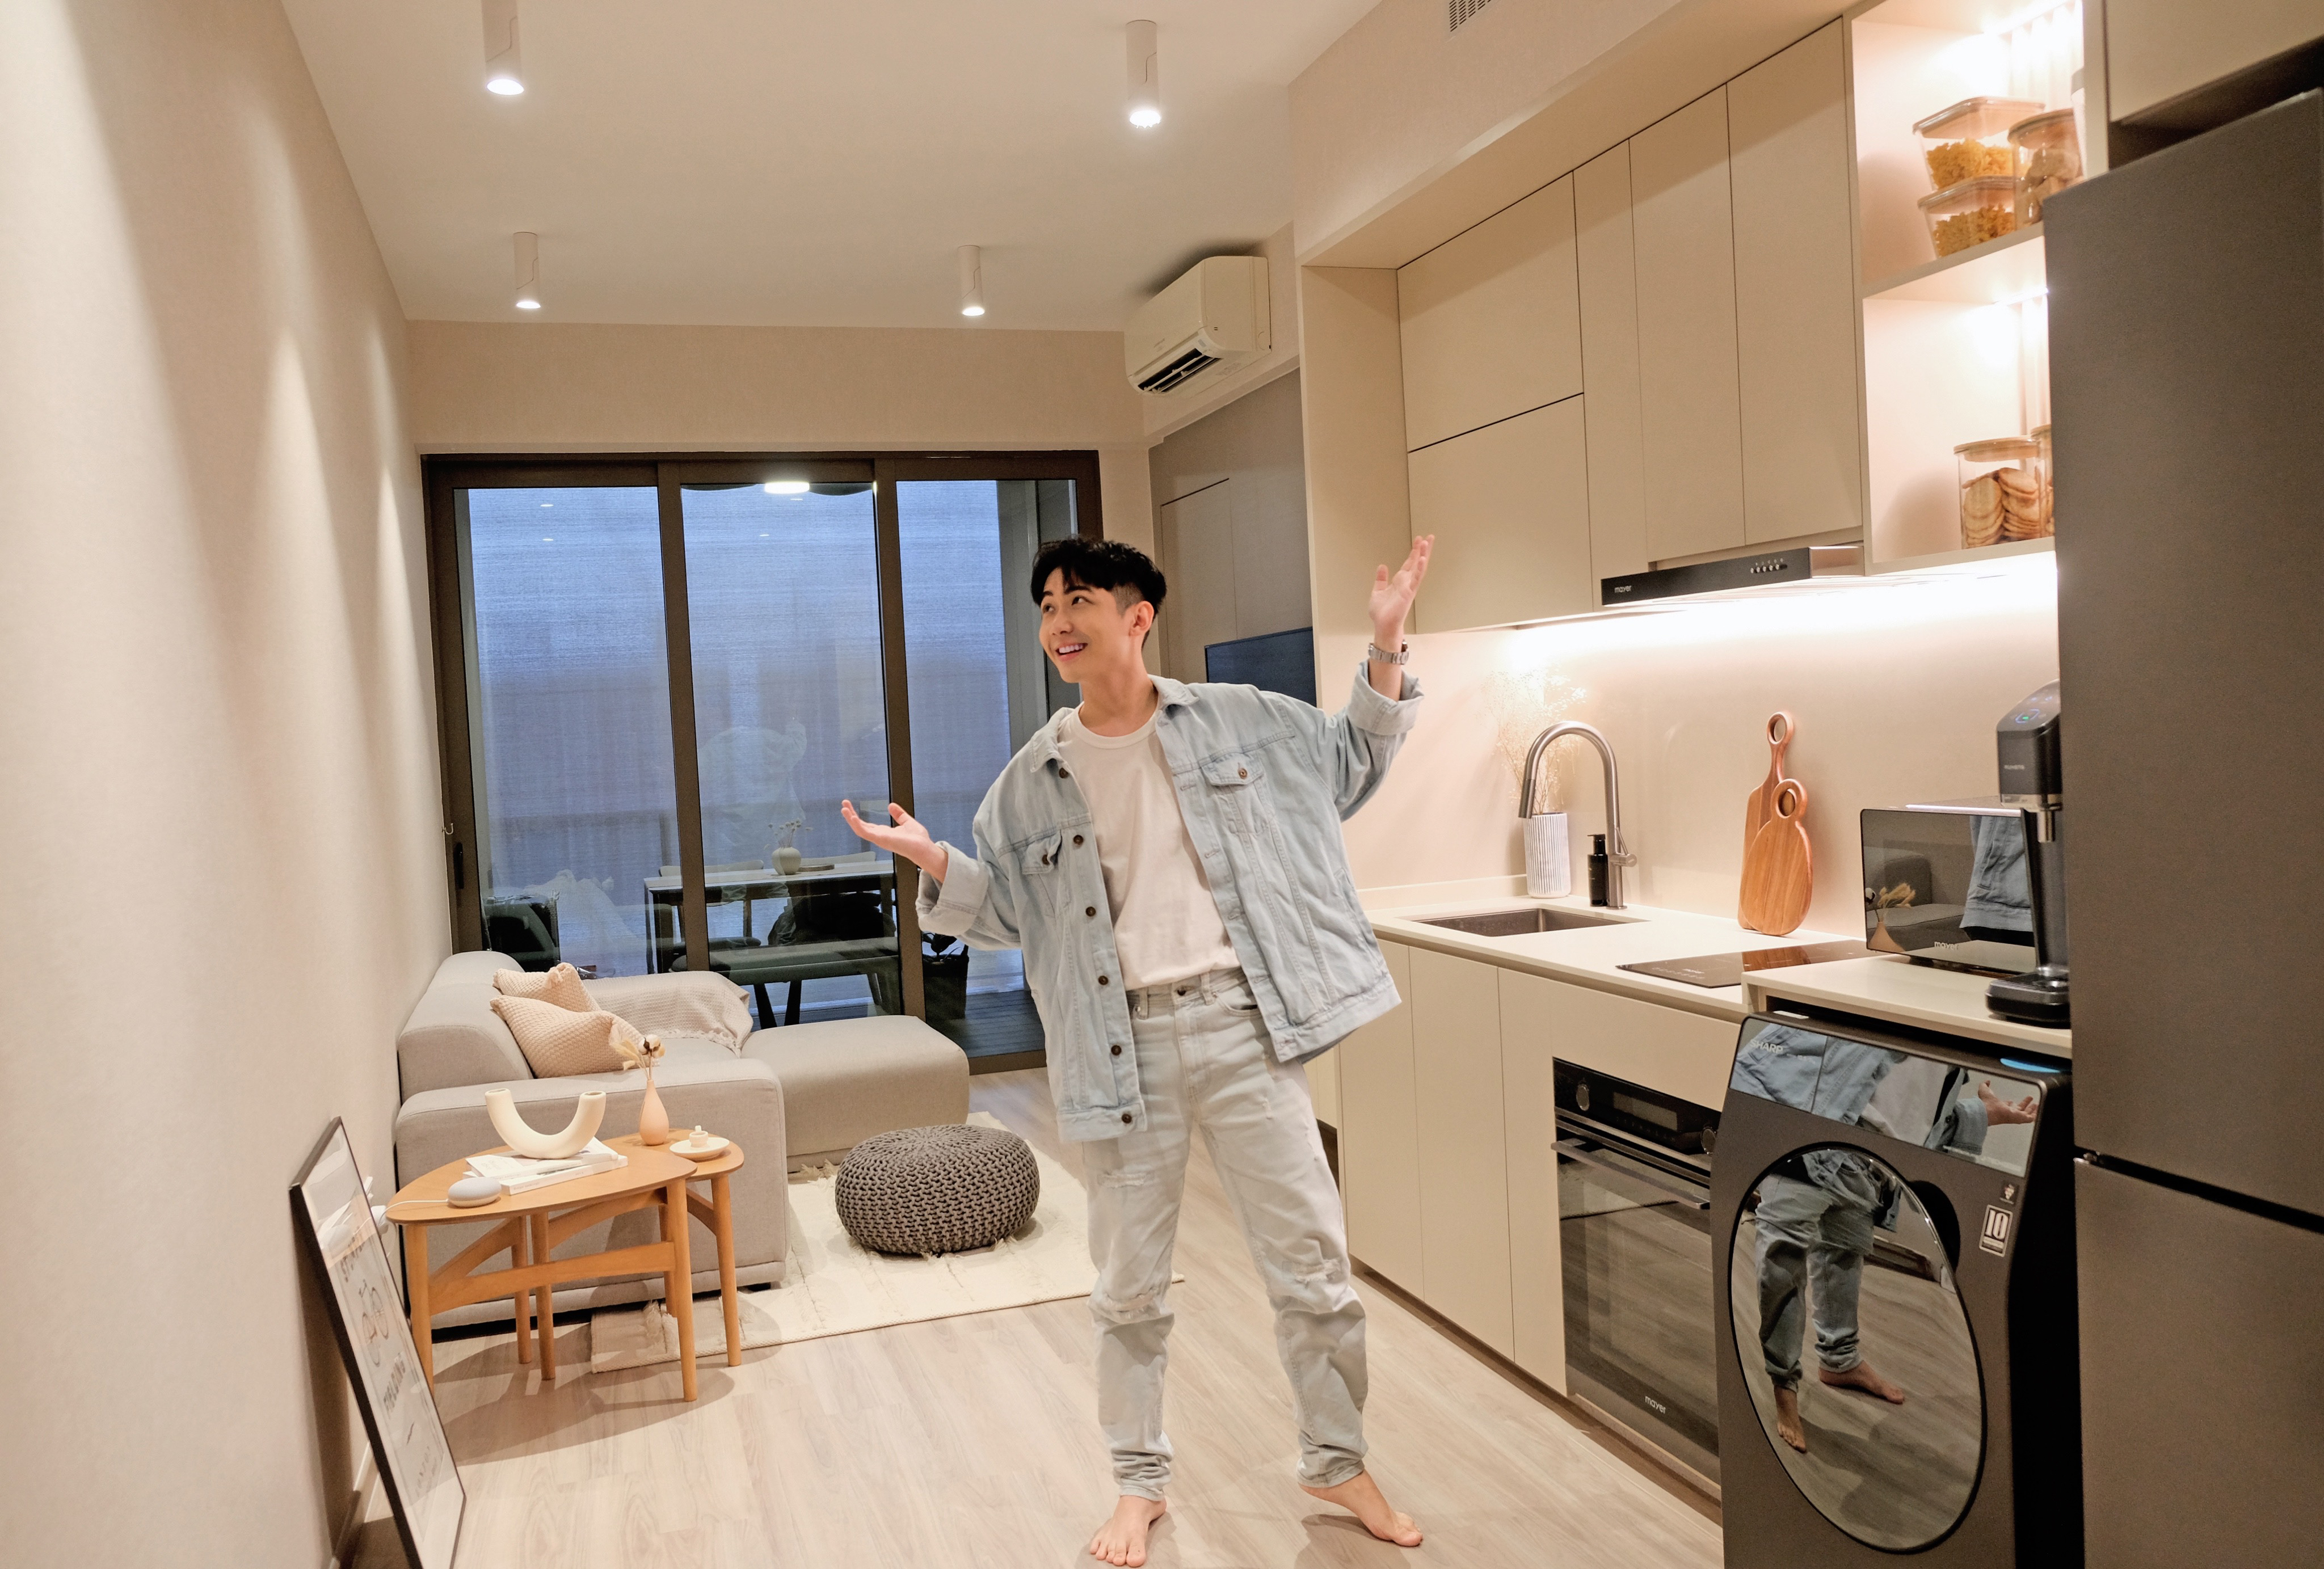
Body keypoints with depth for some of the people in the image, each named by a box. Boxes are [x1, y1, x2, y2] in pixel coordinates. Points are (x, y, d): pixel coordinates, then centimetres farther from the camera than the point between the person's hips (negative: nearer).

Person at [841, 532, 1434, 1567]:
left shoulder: (1238, 721, 2)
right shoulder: (1033, 780, 5)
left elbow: (1350, 764, 14)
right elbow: (1003, 911, 10)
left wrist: (1385, 648, 3)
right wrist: (929, 861, -8)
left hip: (1240, 1024, 0)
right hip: (1123, 1046, 1)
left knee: (1311, 1263, 7)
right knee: (1130, 1287, 12)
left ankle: (1336, 1462, 29)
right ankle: (1140, 1482, 33)